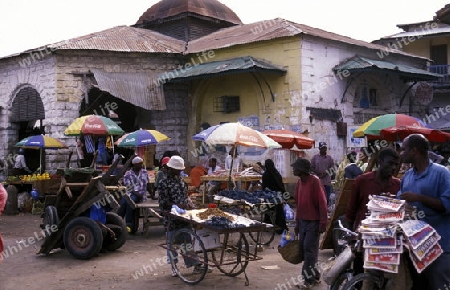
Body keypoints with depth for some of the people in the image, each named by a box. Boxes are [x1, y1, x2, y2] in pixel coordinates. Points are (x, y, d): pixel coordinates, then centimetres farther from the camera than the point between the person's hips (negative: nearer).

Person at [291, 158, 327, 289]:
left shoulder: (314, 181, -16)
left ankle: (309, 278, 5)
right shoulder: (300, 182, 7)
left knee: (309, 249, -4)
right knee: (304, 248, 9)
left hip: (313, 222, -7)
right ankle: (313, 275, 20)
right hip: (303, 221, 7)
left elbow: (322, 203, -17)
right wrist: (297, 222, 15)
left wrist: (323, 223, -18)